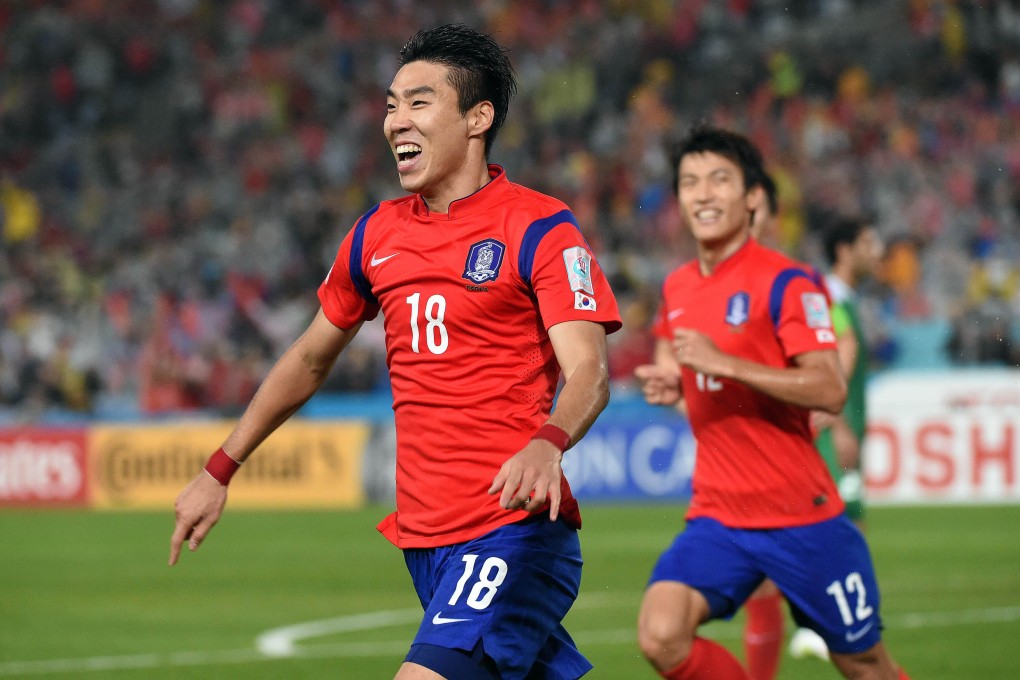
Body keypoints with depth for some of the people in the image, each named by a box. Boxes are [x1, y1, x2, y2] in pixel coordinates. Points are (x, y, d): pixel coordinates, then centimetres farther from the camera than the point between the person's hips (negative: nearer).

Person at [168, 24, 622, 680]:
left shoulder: (539, 227, -7)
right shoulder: (375, 234, 11)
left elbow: (588, 373, -18)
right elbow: (310, 360, 24)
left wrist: (546, 444, -39)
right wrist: (220, 471, 23)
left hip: (515, 533, -6)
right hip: (423, 536, 6)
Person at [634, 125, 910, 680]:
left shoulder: (785, 282, -10)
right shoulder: (677, 288, 10)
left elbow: (830, 390, -21)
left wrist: (725, 363, -27)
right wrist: (666, 381, 5)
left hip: (802, 515, -5)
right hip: (717, 514, 5)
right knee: (660, 635, -20)